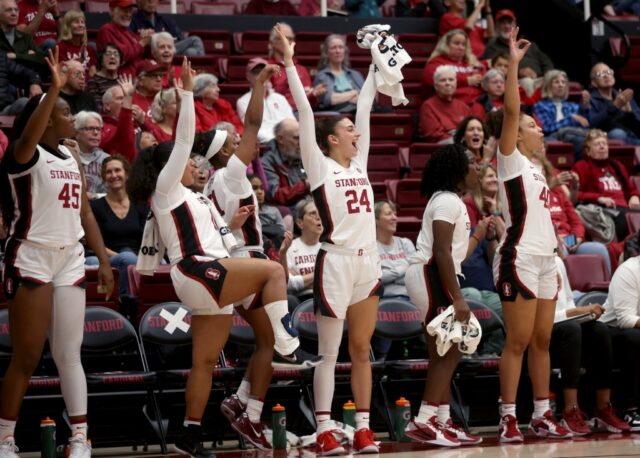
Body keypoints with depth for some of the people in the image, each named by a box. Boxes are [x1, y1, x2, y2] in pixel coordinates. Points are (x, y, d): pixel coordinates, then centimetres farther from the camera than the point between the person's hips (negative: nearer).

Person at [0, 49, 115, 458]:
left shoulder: (73, 158, 13)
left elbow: (85, 213, 16)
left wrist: (104, 261, 11)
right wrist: (54, 88, -42)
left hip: (70, 259, 6)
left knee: (69, 353, 5)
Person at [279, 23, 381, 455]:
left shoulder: (359, 164, 13)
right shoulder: (320, 167, -2)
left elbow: (365, 107, 17)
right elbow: (305, 113, -7)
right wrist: (290, 62, -10)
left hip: (368, 261, 6)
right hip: (336, 262, -6)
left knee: (362, 349, 9)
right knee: (329, 352, -3)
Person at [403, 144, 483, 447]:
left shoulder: (453, 202, 20)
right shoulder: (447, 201, -12)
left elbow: (455, 254, 19)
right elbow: (441, 253, -21)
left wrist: (479, 235, 33)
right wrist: (457, 298, -25)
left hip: (434, 279, 11)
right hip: (429, 275, -11)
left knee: (443, 353, 11)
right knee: (449, 351, -12)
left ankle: (441, 421, 14)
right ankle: (423, 422, -16)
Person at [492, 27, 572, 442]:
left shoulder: (535, 169, 19)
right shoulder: (510, 160, -4)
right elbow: (511, 110, -16)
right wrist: (513, 62, -20)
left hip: (544, 259, 8)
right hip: (519, 259, -8)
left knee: (542, 341, 9)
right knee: (518, 341, -7)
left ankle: (542, 415, 13)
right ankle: (509, 417, -4)